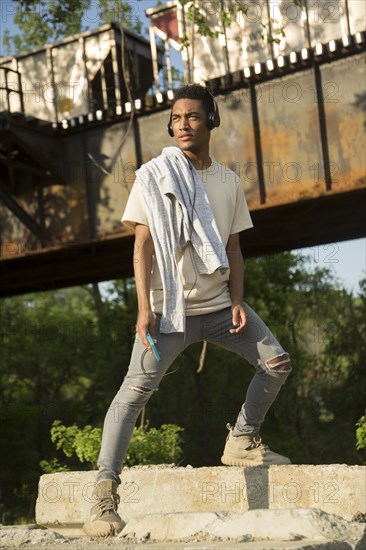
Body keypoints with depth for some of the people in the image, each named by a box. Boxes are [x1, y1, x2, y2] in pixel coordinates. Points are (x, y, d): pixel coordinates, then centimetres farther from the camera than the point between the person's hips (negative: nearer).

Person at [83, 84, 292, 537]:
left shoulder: (228, 181, 10)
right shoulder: (154, 175, -2)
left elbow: (233, 248, 12)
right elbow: (142, 246, -6)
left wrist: (237, 300, -1)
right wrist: (144, 307, -15)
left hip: (219, 303, 5)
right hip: (170, 307, -5)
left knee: (276, 362, 2)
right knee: (136, 388, -16)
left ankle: (242, 443, 21)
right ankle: (104, 491, -16)